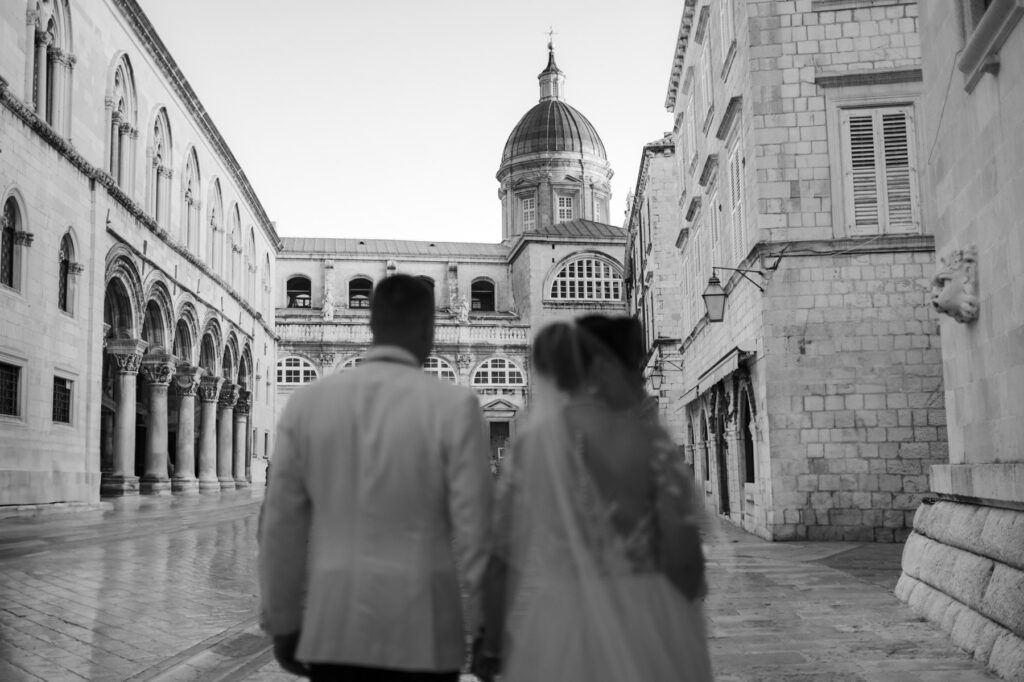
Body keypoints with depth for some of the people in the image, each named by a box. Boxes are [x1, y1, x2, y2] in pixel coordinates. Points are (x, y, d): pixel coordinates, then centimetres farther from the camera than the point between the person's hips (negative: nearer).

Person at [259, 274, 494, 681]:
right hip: (420, 632, -2)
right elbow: (473, 529, -10)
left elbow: (282, 525, 3)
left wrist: (282, 623, 13)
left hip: (331, 629, 3)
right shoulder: (454, 406, -9)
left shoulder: (307, 402, 0)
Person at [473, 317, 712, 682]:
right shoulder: (650, 441, -8)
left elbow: (499, 559, -2)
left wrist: (491, 646, 9)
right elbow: (682, 556, -10)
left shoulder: (529, 445, -2)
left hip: (554, 637, 2)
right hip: (643, 634, -1)